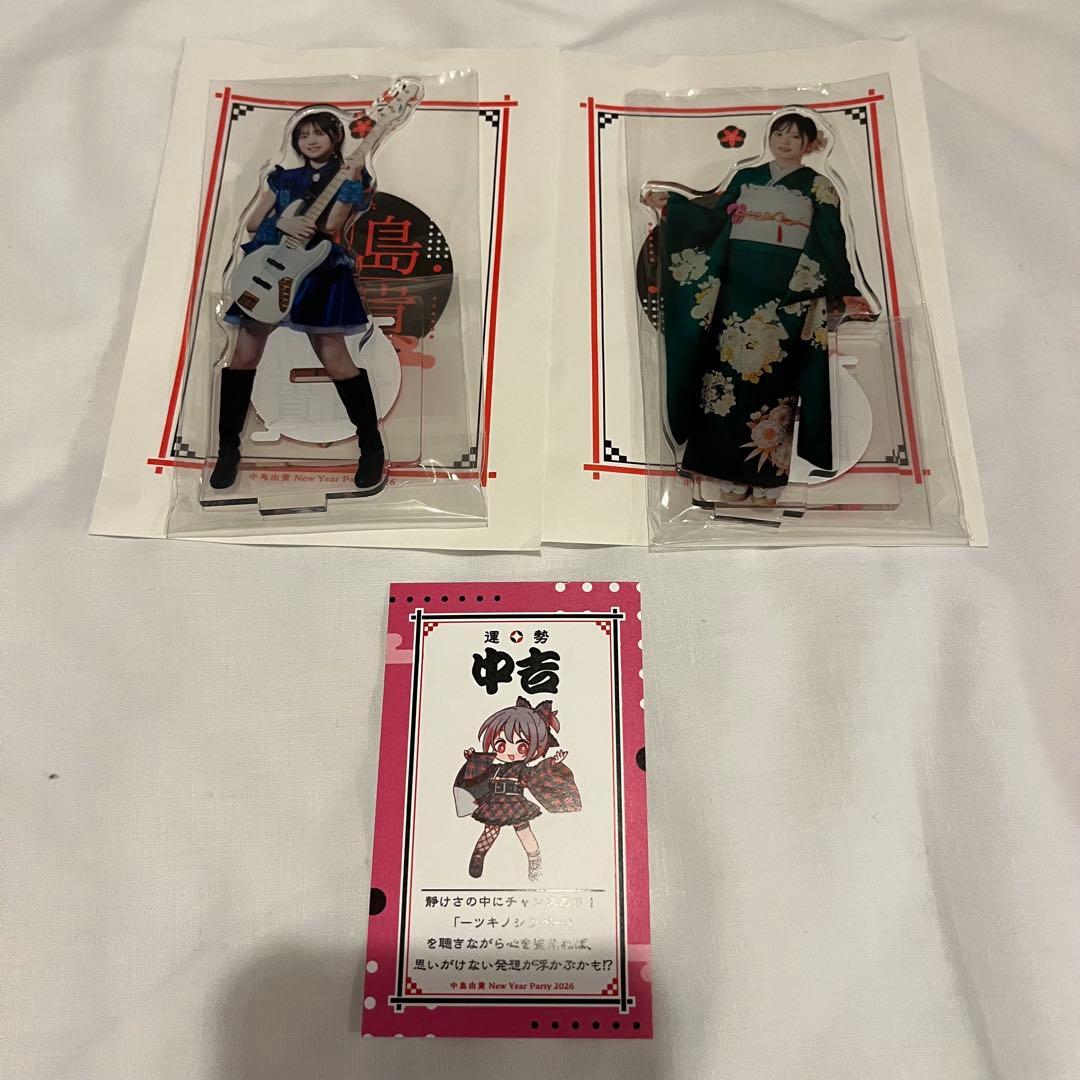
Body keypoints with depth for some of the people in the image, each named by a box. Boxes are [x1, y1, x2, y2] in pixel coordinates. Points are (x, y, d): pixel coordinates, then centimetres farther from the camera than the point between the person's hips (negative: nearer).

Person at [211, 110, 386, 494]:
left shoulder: (349, 176, 5)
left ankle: (373, 450, 1)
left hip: (318, 274, -4)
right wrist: (281, 222, -10)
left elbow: (331, 225, -11)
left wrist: (352, 177, -16)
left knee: (335, 362, -9)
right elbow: (251, 223, 10)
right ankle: (228, 448, 12)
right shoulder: (283, 178, 17)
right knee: (243, 358, 1)